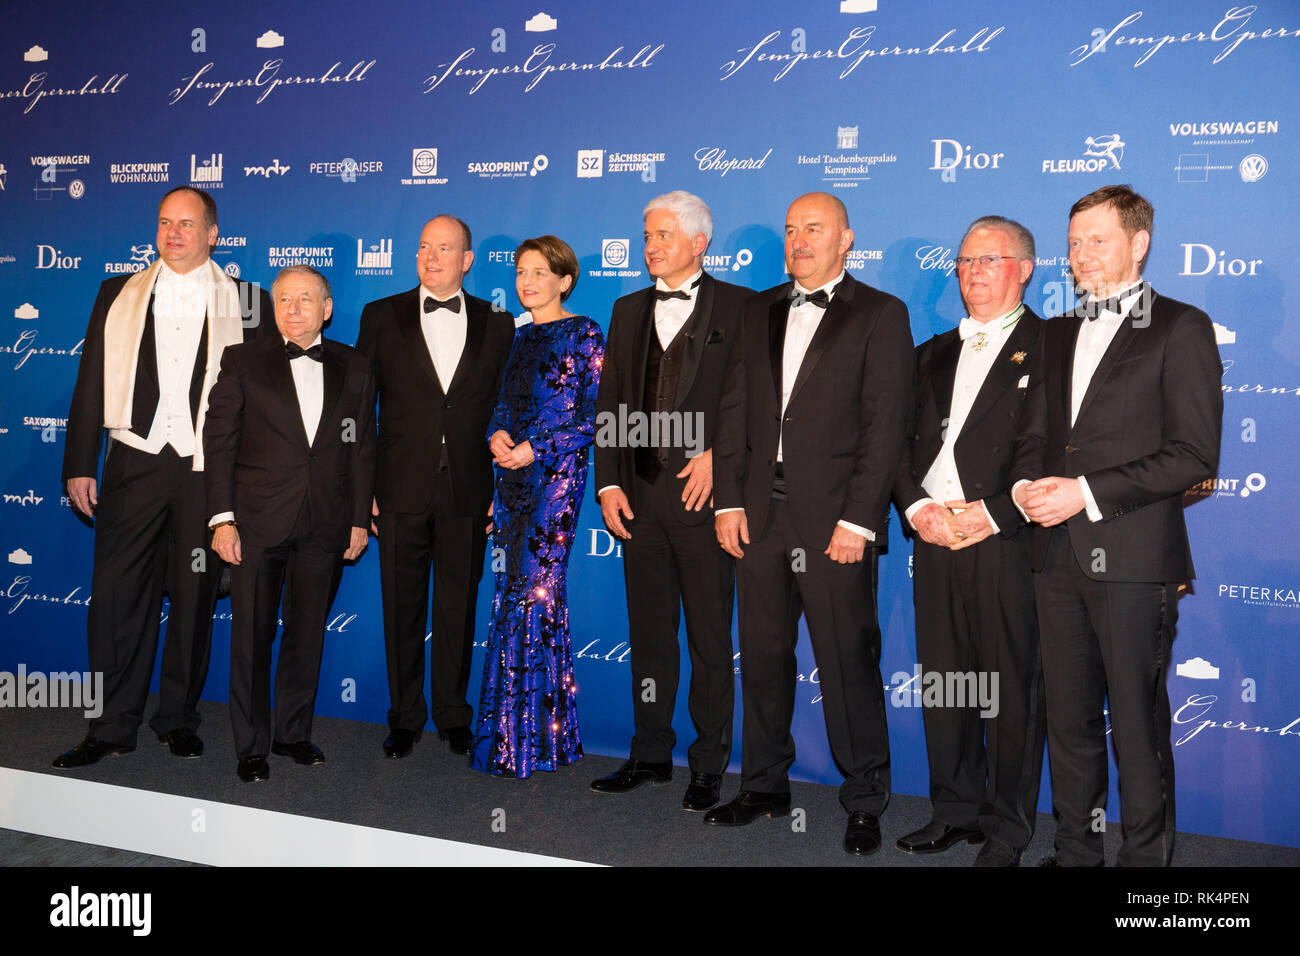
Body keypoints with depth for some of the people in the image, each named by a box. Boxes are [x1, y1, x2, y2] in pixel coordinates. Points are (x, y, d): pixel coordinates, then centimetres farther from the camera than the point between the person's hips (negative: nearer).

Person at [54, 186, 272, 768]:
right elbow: (91, 385, 11)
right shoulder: (118, 296, 11)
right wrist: (79, 466, 4)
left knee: (195, 597, 6)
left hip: (209, 471, -1)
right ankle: (114, 725, 13)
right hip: (134, 464, 2)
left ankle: (178, 716, 22)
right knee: (117, 594, 1)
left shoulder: (248, 303, 5)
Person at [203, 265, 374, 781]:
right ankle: (250, 746, 18)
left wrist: (360, 519, 4)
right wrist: (222, 517, -8)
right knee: (252, 635, 5)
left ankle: (294, 733, 27)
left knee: (307, 634, 11)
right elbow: (219, 442, -1)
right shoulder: (243, 361, 2)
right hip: (258, 522, -2)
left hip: (325, 524, 2)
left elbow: (362, 448, 8)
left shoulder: (353, 368, 8)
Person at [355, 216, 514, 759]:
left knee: (459, 607, 8)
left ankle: (454, 716, 23)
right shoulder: (382, 317, 5)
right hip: (401, 490, 0)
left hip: (467, 491, 0)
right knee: (402, 608, 8)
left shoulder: (497, 324, 6)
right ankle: (405, 718, 23)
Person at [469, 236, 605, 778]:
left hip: (556, 471, -7)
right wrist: (498, 434, -1)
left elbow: (593, 413, -9)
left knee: (534, 591, -8)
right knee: (514, 592, 8)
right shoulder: (522, 339, 17)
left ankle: (530, 738, 2)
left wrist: (536, 448, -15)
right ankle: (515, 730, 20)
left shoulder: (584, 334, -4)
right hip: (513, 474, 7)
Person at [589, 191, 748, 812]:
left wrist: (718, 455, -14)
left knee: (710, 635, 2)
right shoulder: (629, 311, 15)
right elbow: (609, 403, 13)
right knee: (648, 631, 12)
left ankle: (709, 765, 14)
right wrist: (608, 484, 4)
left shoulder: (738, 308, 0)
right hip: (640, 495, 5)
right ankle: (651, 754, 24)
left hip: (703, 491, -5)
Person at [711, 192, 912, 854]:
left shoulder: (880, 314, 1)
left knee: (848, 662, 1)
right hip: (758, 514, 5)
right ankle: (765, 784, 28)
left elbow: (884, 425, -7)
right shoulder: (759, 311, 15)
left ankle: (865, 802, 16)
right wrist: (727, 500, 3)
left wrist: (858, 520, -13)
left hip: (835, 519, -5)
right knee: (762, 655, 12)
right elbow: (734, 409, 12)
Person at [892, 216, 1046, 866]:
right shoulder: (935, 353, 20)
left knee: (1011, 686, 1)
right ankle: (955, 809, 25)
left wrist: (992, 514, -16)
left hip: (1007, 540, -5)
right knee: (943, 679, 11)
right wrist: (916, 506, -2)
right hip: (933, 537, 6)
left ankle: (1007, 826, 14)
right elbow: (901, 440, 15)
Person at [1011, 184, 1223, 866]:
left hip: (1133, 554, -6)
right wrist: (1025, 484, -2)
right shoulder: (1057, 334, 19)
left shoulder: (1181, 328, -1)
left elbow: (1194, 454, -9)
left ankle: (1145, 856, 16)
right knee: (1068, 719, 12)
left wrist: (1088, 492, -15)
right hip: (1058, 553, 6)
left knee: (1138, 725, 2)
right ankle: (1075, 853, 24)